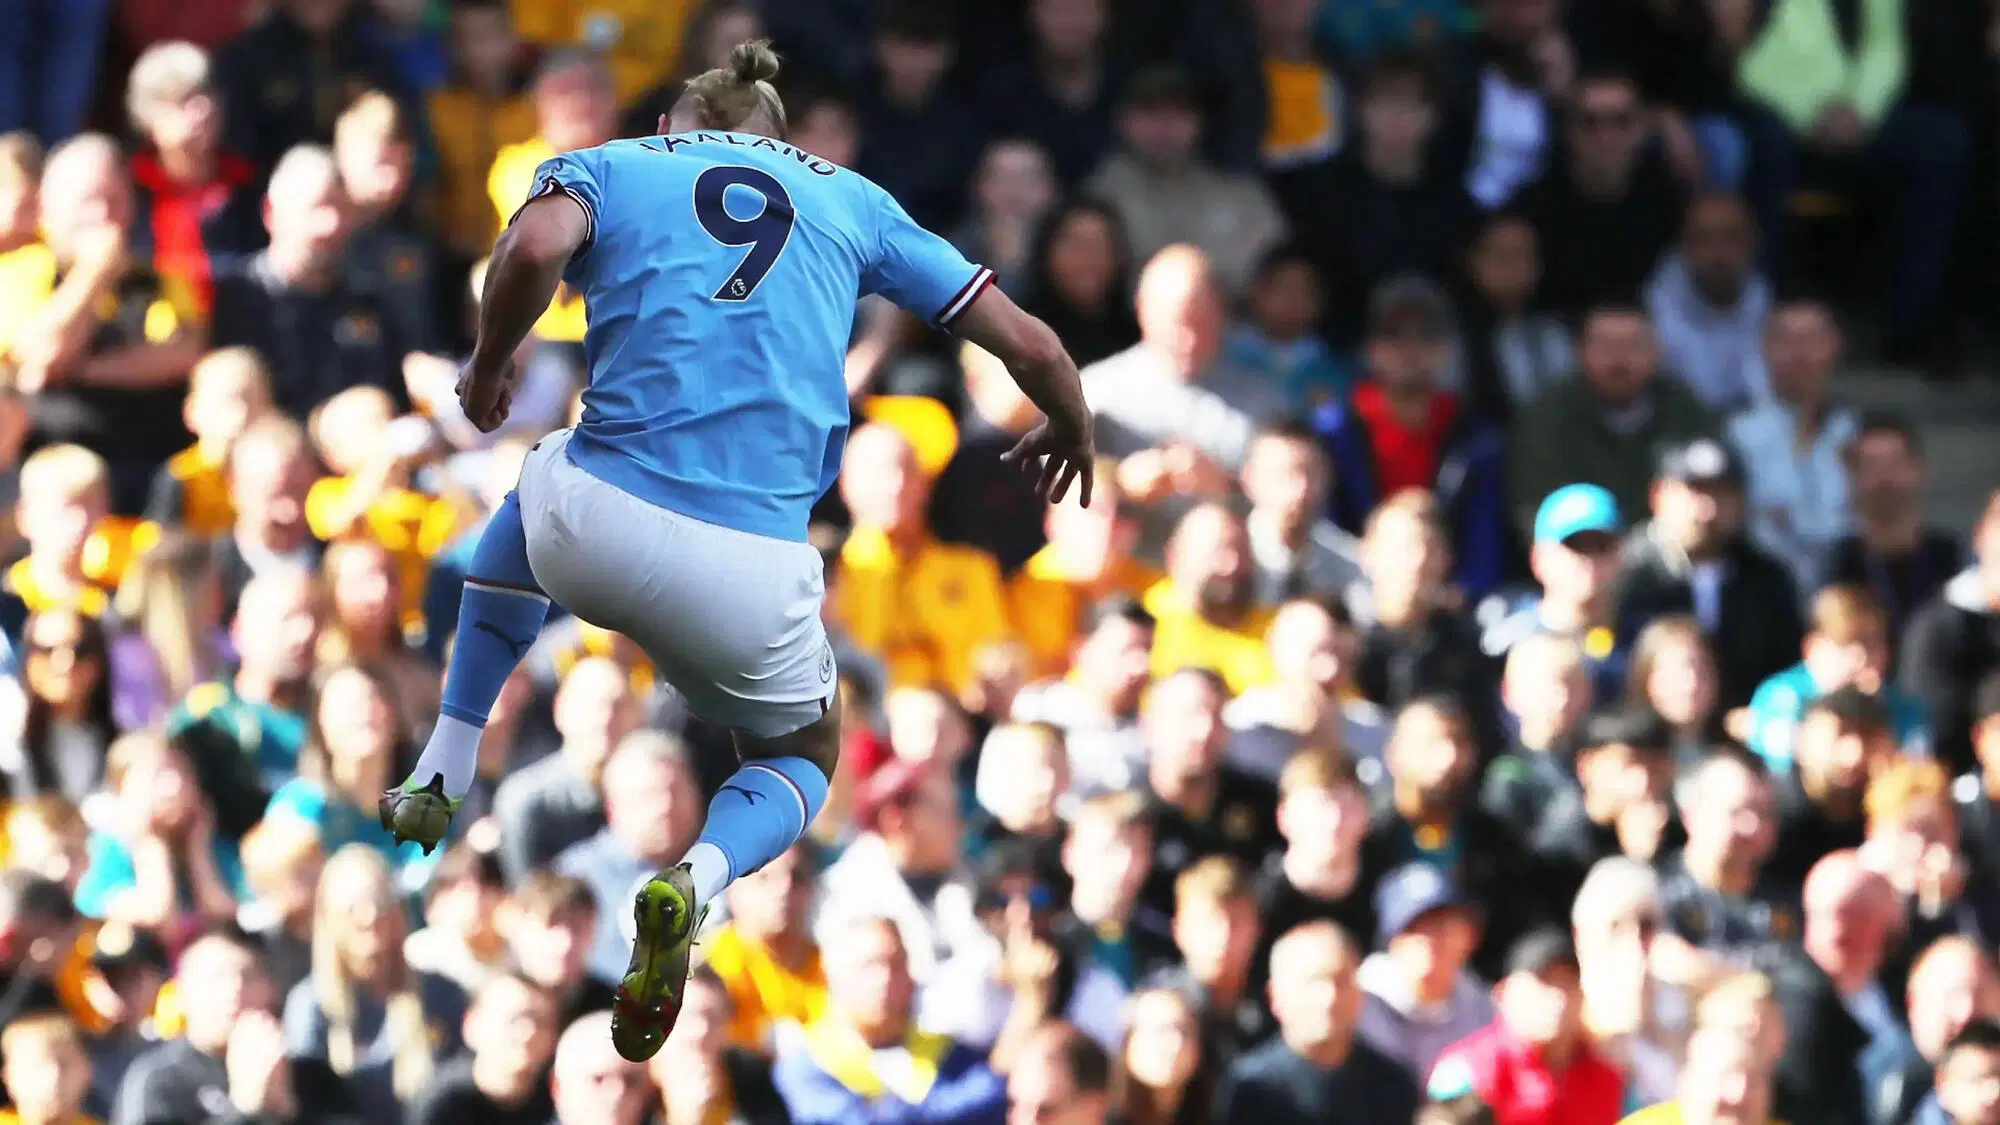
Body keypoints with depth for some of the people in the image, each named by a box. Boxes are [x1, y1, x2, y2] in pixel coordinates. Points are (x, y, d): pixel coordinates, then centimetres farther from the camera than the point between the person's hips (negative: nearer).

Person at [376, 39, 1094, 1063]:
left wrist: (488, 367, 9)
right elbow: (1027, 342, 19)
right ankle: (702, 875, -7)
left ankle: (443, 778, 33)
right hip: (750, 573, -1)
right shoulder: (849, 198, 20)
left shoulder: (608, 168, 15)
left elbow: (536, 249, -10)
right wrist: (1070, 435, 41)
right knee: (803, 756, 29)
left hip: (592, 527, 1)